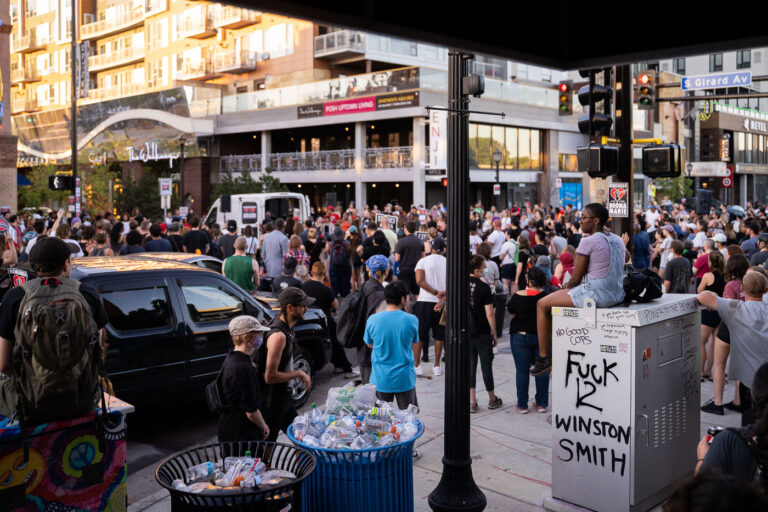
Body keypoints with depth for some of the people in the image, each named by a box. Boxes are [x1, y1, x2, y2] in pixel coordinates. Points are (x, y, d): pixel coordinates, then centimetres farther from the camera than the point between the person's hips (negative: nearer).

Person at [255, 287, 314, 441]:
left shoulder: (287, 328, 4)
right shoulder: (278, 335, -28)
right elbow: (270, 376, -29)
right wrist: (299, 374, -20)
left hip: (283, 396, 10)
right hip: (272, 400, -10)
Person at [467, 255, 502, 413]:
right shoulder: (484, 287, -16)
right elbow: (489, 314, -14)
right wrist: (495, 334, -4)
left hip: (465, 332, 4)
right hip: (482, 333, -4)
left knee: (470, 365, 9)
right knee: (486, 365, 9)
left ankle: (472, 401, 9)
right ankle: (492, 400, 24)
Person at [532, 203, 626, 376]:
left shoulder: (588, 241, -13)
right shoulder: (618, 240, 12)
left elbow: (576, 278, -10)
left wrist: (568, 289, 12)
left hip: (596, 294, -9)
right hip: (618, 295, 9)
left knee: (542, 305, 7)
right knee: (574, 294, 36)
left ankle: (543, 357, 9)